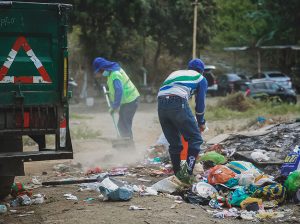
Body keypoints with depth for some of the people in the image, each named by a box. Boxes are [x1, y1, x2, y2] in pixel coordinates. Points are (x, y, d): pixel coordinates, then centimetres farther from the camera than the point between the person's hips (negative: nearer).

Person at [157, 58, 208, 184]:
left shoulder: (175, 73, 36)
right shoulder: (201, 79, 22)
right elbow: (200, 103, 20)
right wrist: (201, 123, 35)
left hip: (161, 105, 5)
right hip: (178, 103, -5)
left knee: (174, 143, 16)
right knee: (195, 138, 3)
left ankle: (178, 174, 18)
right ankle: (188, 172, -11)